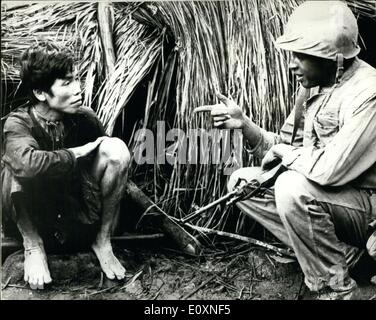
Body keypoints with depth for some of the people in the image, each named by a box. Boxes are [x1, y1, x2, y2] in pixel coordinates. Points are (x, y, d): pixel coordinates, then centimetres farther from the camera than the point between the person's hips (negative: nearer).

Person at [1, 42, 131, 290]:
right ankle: (33, 246, -9)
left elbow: (115, 160, 3)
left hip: (80, 213, 3)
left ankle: (103, 241, -7)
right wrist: (76, 154, -31)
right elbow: (26, 164, -43)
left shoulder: (84, 118, -11)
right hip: (33, 219, -3)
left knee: (116, 147, -20)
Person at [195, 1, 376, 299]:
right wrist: (244, 123, -9)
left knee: (293, 188, -34)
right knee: (241, 182, 5)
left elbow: (330, 169, -34)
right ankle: (340, 253, 4)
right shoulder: (313, 87, 3)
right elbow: (282, 149, 7)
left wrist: (285, 153, -15)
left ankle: (336, 289, -11)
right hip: (315, 194, 9)